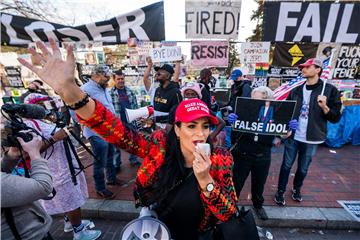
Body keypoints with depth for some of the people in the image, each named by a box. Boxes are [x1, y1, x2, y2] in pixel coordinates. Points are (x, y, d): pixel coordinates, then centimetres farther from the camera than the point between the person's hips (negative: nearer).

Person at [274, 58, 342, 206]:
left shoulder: (330, 90, -4)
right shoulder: (296, 91, 3)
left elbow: (335, 118, -5)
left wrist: (324, 107, -26)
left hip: (311, 139, -1)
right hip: (292, 137, 1)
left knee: (303, 169, 15)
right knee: (286, 165, 8)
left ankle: (297, 189, 40)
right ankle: (281, 191, 25)